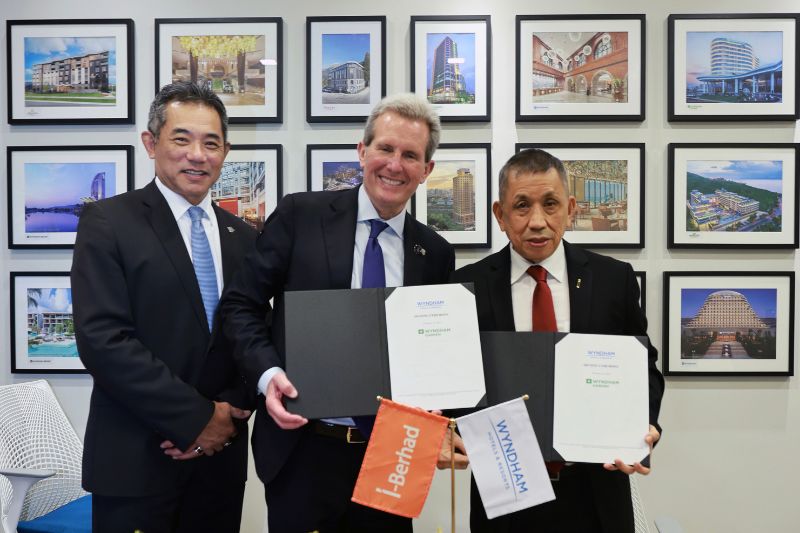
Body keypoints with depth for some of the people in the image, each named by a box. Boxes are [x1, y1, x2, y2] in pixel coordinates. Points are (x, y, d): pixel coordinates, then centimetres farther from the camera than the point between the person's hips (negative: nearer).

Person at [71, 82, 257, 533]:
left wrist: (232, 411, -9)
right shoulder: (108, 222, -7)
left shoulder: (243, 237, 7)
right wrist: (195, 418, -15)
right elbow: (102, 339, -16)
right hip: (134, 460, -4)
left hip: (220, 456, 5)